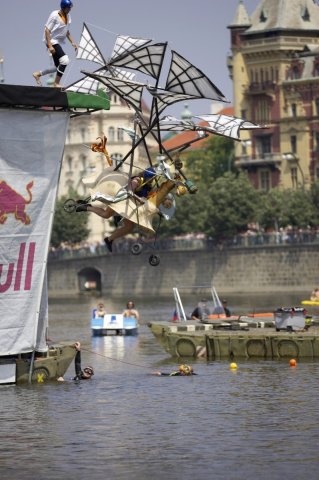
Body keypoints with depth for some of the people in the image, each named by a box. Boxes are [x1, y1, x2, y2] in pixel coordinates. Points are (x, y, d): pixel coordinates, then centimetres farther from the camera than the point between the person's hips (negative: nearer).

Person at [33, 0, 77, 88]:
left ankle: (38, 74, 26)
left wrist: (72, 42, 11)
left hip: (58, 43, 9)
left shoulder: (68, 16, 9)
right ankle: (56, 83, -10)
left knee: (58, 67, 10)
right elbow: (47, 30, -16)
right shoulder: (55, 15, -15)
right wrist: (50, 46, -23)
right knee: (65, 61, -21)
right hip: (52, 41, -9)